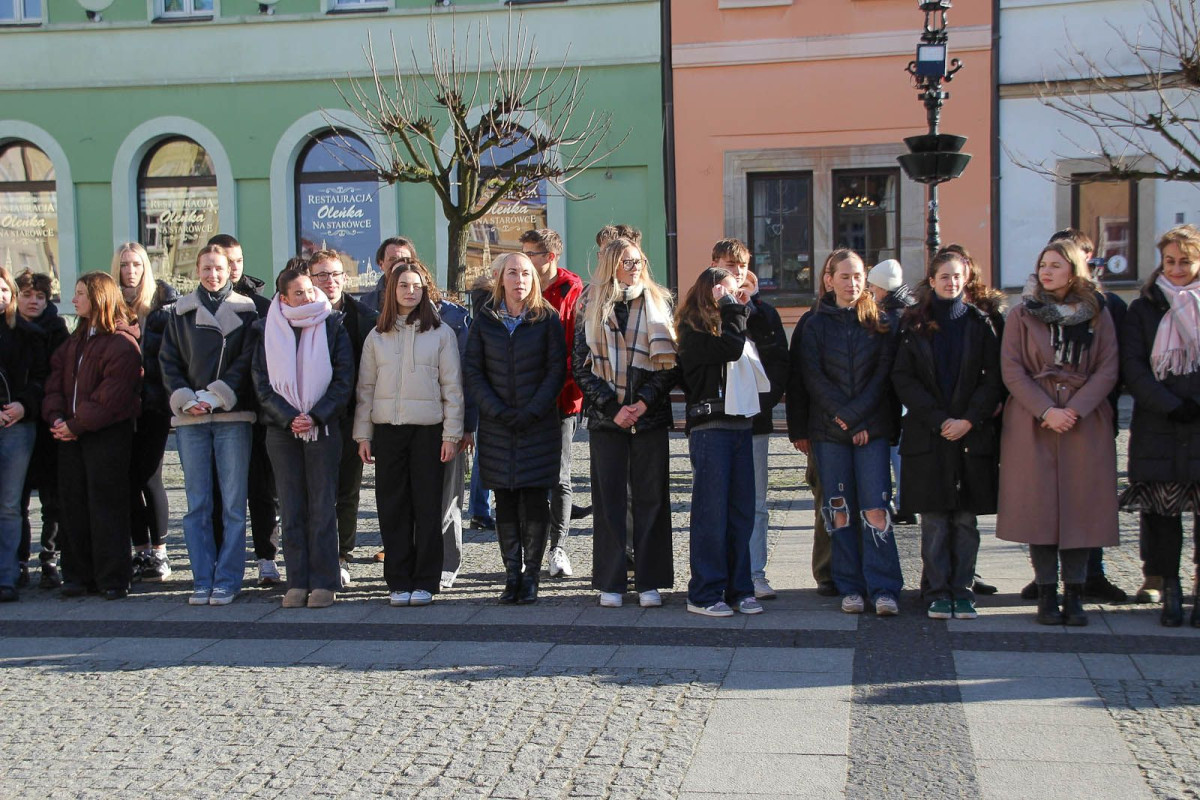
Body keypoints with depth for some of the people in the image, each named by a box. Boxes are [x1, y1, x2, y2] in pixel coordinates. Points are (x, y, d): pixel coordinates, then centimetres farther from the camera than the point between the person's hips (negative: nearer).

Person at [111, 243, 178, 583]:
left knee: (149, 476, -5)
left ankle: (159, 551, 6)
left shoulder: (164, 302, 2)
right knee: (129, 477, 5)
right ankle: (140, 551, 14)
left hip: (153, 404, -3)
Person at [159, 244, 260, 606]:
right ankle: (202, 580, 9)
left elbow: (247, 360, -2)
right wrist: (185, 398, -7)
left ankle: (227, 580, 4)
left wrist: (216, 395, -12)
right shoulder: (181, 311, 12)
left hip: (232, 416, -2)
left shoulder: (245, 310, 6)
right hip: (189, 418, 2)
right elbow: (168, 361, 8)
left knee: (233, 503, -2)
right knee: (197, 504, 3)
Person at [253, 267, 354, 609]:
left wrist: (316, 417, -12)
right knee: (291, 510, 3)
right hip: (281, 429, 2)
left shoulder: (332, 327, 2)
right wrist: (289, 418, -10)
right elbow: (262, 384, 3)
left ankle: (324, 582, 3)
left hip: (323, 427, -2)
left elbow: (344, 380, -1)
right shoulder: (267, 331, 6)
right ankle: (297, 583, 8)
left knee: (322, 508, -2)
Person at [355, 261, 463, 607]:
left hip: (428, 430, -2)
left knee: (427, 507, 0)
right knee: (392, 507, 4)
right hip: (387, 429, 2)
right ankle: (398, 581, 11)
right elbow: (365, 388, 11)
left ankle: (425, 582, 8)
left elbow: (452, 387, 1)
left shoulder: (441, 333, 2)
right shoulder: (377, 336, 9)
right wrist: (362, 434, 5)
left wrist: (451, 434, -5)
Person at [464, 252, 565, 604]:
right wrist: (497, 411, -9)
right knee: (505, 502, 3)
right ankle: (512, 574, 10)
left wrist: (532, 412, -11)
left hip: (539, 427, -2)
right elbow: (472, 371, 3)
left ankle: (531, 575, 6)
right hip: (497, 427, 2)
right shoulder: (485, 320, 7)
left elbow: (557, 370, -2)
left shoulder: (547, 318, 2)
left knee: (534, 500, -3)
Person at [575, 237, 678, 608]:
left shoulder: (658, 304, 8)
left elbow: (670, 363, 3)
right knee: (609, 499, 2)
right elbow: (581, 366, 1)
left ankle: (649, 581, 9)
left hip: (650, 415, 1)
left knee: (651, 498, 2)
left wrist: (644, 402, -10)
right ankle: (611, 582, 8)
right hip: (605, 418, 0)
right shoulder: (591, 307, 6)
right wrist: (612, 407, -9)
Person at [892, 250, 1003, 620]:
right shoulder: (914, 323, 6)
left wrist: (968, 420, -11)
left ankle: (962, 590, 10)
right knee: (934, 519, 0)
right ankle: (939, 592, 7)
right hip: (927, 435, 0)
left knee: (966, 518, 2)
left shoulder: (979, 323, 7)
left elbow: (993, 379, 2)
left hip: (972, 434, 1)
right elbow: (902, 378, -1)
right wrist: (938, 419, -10)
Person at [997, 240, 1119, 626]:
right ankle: (1047, 594, 5)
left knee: (1080, 506, -1)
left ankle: (1074, 595, 6)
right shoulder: (1022, 315, 6)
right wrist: (1046, 410, -13)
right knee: (1038, 506, -3)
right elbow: (1011, 370, -1)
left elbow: (1107, 370, 2)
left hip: (1085, 423, 1)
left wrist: (1075, 409, -12)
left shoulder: (1097, 314, 8)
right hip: (1032, 423, -1)